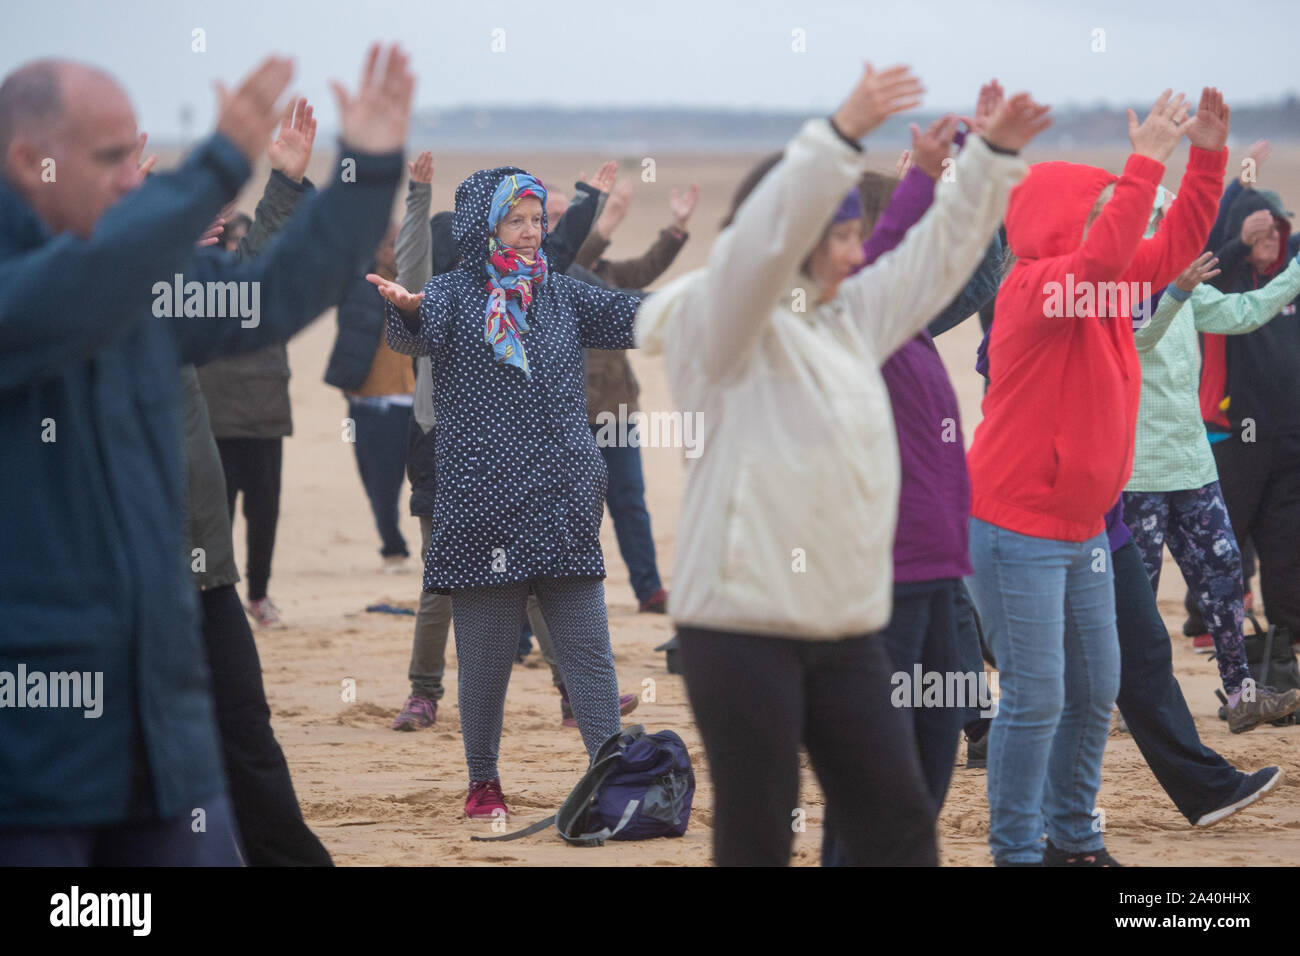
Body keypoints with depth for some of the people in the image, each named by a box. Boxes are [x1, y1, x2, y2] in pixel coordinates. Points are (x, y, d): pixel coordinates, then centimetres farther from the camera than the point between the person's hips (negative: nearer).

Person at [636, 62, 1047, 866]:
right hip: (743, 625, -7)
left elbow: (938, 254, 25)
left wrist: (993, 156, 17)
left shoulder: (850, 320, 16)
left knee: (899, 822, 6)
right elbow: (767, 234, -25)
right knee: (758, 837, -2)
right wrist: (843, 135, -34)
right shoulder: (723, 330, -7)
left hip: (847, 629, 8)